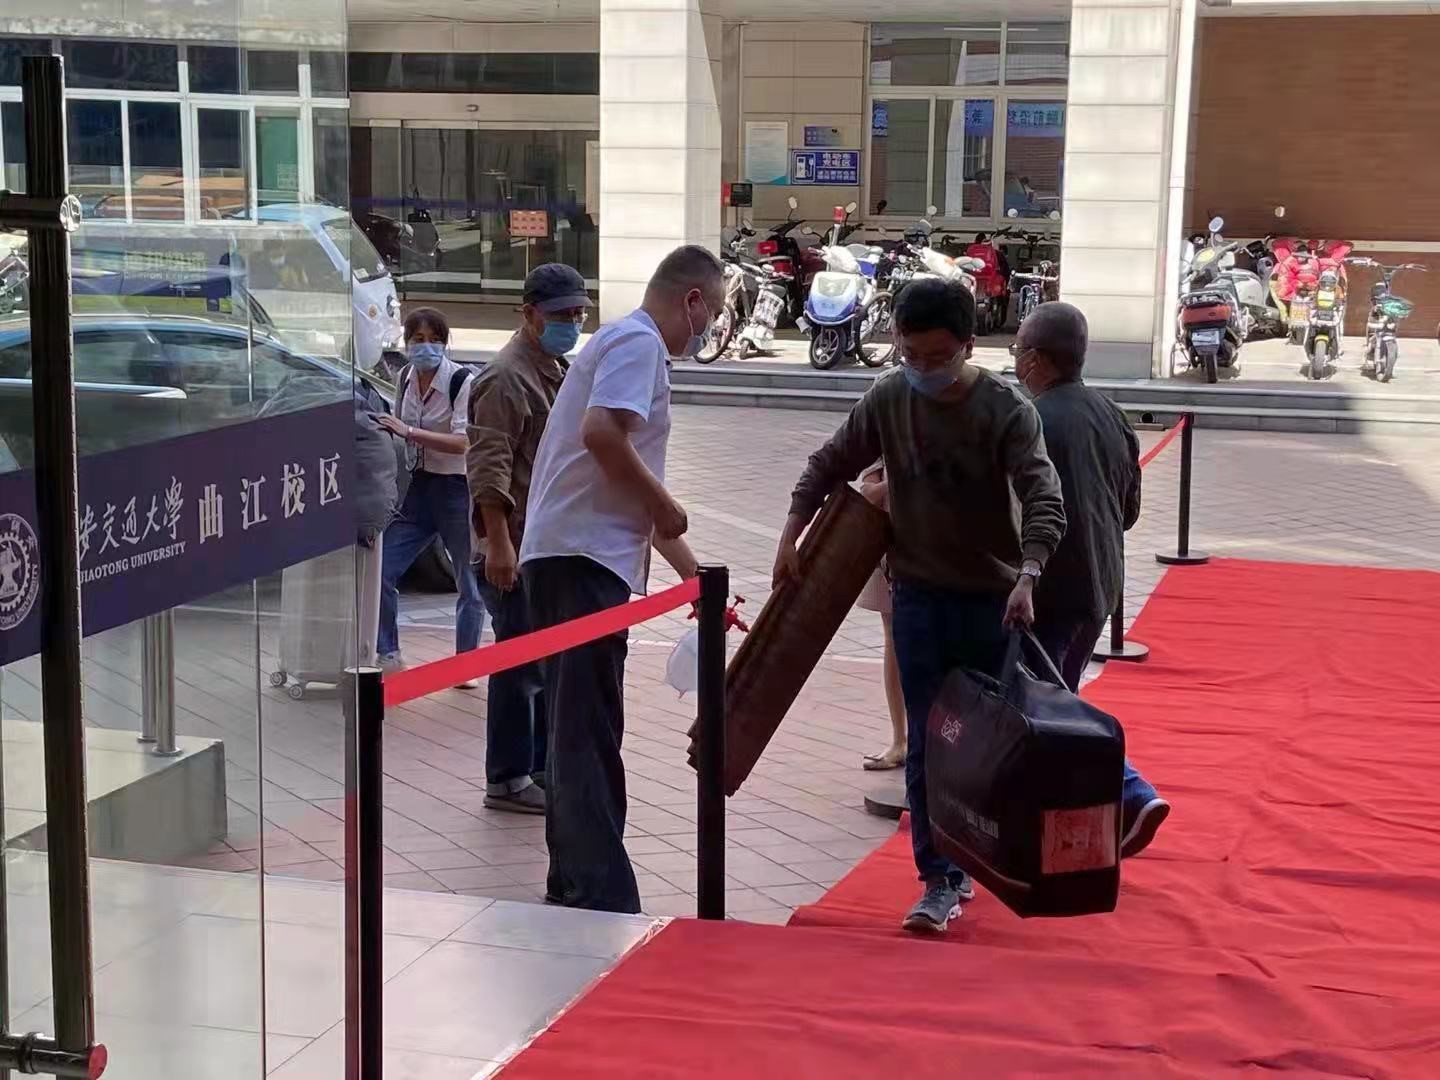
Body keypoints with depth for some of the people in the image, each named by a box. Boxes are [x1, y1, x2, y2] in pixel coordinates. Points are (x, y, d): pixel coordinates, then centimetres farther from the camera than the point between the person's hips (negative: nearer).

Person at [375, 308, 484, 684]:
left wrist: (409, 431, -28)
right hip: (417, 486, 6)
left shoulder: (462, 382, -15)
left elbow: (461, 442, -24)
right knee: (381, 572, -2)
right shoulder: (405, 377, 5)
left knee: (469, 582, 5)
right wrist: (388, 429, 3)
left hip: (457, 488, -6)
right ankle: (387, 655, 10)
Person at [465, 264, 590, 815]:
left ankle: (543, 768, 25)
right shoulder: (507, 378, -15)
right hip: (516, 548, -10)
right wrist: (498, 543, -27)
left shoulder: (559, 371, 17)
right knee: (521, 663, -5)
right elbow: (488, 468, -22)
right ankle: (507, 780, 4)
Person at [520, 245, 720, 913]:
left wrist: (694, 575, 31)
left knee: (580, 731, 14)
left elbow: (637, 497, 29)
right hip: (582, 558, -10)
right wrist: (666, 509, -12)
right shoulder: (639, 342, -7)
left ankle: (572, 885, 20)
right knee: (589, 736, -12)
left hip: (577, 558, 10)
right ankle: (601, 900, -13)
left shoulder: (634, 346, 24)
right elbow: (601, 433, -25)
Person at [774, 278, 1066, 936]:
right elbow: (829, 466, 10)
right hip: (919, 593, 2)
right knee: (928, 742, 0)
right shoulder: (888, 400, -3)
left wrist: (1027, 577, -35)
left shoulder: (1006, 410, -13)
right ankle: (940, 881, 4)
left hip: (993, 597, -2)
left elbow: (1043, 498, -21)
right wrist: (792, 536, 4)